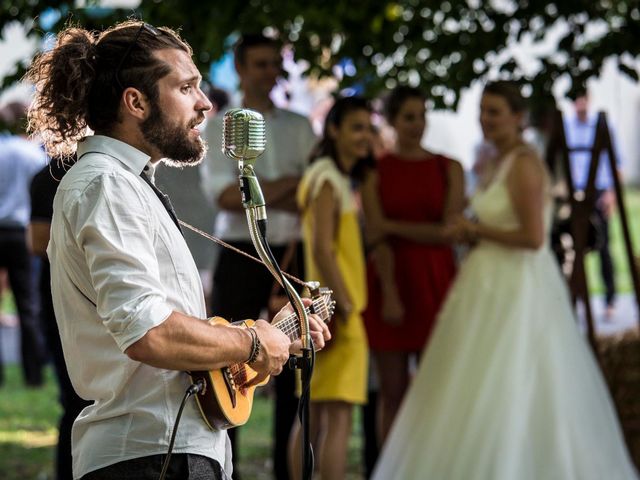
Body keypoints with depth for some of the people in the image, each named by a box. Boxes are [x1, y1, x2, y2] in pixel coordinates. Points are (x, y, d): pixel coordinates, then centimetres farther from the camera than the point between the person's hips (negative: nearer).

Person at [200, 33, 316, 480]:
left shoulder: (299, 127, 12)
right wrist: (292, 184, -10)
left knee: (294, 367, 4)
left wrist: (257, 193, -11)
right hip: (242, 255, -2)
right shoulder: (220, 127, 5)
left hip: (293, 255, 3)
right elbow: (225, 195, -8)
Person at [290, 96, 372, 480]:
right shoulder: (328, 178, -11)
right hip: (336, 315, -10)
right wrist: (347, 307, -18)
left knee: (313, 417, 12)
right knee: (339, 417, -13)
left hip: (331, 315, 10)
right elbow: (322, 249, -19)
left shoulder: (341, 178, 19)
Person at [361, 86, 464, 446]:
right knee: (393, 391, 2)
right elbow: (378, 237, -5)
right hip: (389, 281, -1)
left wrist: (393, 225, -8)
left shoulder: (449, 169, 6)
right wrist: (389, 294, -14)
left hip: (436, 284, 1)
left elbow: (449, 231, -4)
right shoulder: (375, 170, 3)